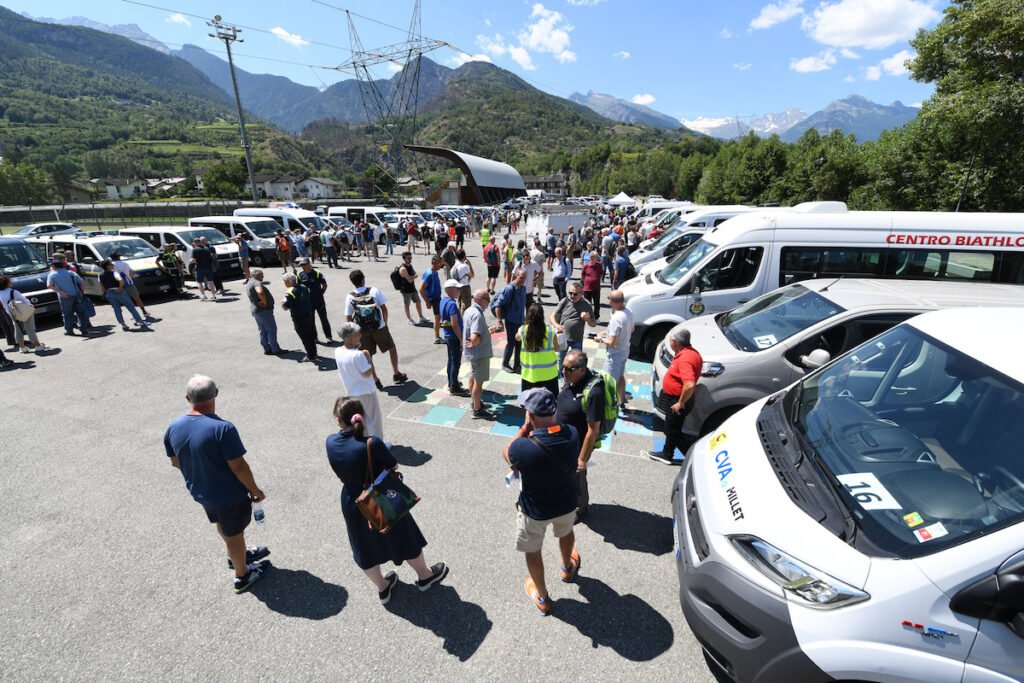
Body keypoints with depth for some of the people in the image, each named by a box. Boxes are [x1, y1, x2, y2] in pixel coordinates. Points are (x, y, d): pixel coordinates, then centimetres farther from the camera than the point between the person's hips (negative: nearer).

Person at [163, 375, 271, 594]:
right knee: (234, 534, 17)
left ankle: (236, 554, 58)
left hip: (199, 492, 6)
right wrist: (255, 490, -12)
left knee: (221, 524, 32)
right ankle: (242, 575, 41)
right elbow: (238, 467, -27)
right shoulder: (222, 429, -33)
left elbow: (175, 462, 3)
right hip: (229, 496, -6)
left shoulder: (174, 428, -12)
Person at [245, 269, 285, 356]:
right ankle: (275, 349, 2)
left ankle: (267, 349, 20)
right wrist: (265, 302, -25)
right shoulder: (256, 282, -19)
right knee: (272, 329, -2)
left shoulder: (249, 284, 14)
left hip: (255, 309, 10)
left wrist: (262, 301, -5)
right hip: (263, 310, -10)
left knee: (263, 330, 14)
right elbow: (260, 292, -39)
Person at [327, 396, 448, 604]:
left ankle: (382, 587, 49)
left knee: (365, 548, 27)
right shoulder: (372, 444, -32)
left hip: (352, 506, 4)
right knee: (404, 539, 22)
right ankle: (424, 575, 44)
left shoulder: (331, 442, -19)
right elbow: (393, 466, -16)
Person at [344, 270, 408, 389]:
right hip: (379, 328, -1)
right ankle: (397, 375, 24)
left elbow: (348, 318, -4)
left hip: (362, 331, 1)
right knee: (392, 348, 18)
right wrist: (385, 323, 5)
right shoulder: (374, 291, -10)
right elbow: (384, 309, -8)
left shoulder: (349, 297, -5)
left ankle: (376, 381, 18)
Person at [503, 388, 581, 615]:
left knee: (533, 551, 25)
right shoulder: (572, 434, -25)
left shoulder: (523, 448, -38)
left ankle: (542, 598, 47)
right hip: (567, 504, 4)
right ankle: (568, 568, 65)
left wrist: (525, 428, -16)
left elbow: (507, 454, -13)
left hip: (535, 512, -4)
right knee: (566, 532, 36)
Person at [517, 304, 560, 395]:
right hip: (549, 373, -1)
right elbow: (556, 349, -1)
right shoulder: (550, 330, -12)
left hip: (529, 374, 1)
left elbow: (517, 337, 14)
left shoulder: (523, 330, -10)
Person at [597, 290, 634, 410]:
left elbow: (611, 343, -30)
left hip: (615, 354, -9)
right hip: (625, 350, 9)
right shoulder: (629, 312, -5)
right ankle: (622, 402, 42)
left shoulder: (616, 319, -32)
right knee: (620, 376, 26)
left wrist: (601, 339, -10)